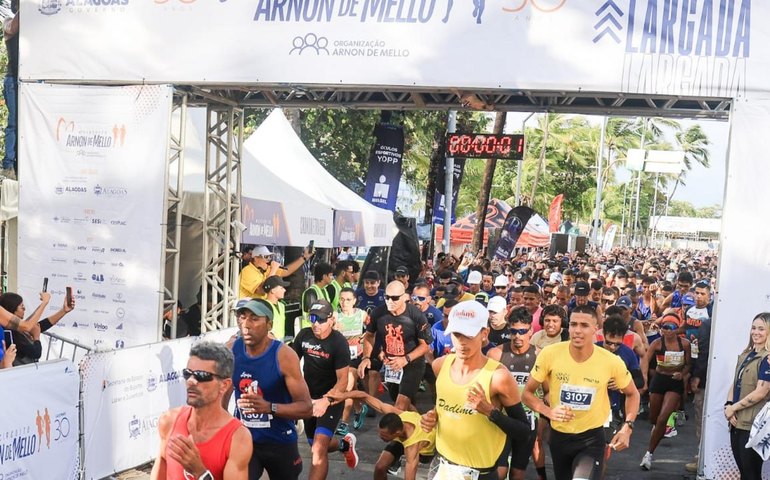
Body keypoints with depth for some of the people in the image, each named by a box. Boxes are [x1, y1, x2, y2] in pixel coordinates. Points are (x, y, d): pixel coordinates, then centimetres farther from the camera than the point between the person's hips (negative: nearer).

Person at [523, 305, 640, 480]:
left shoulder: (611, 361, -16)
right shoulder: (550, 354, -16)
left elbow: (632, 394, 4)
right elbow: (528, 392, -4)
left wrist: (627, 427, -10)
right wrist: (548, 411, -22)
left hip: (592, 438, -2)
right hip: (559, 436, 2)